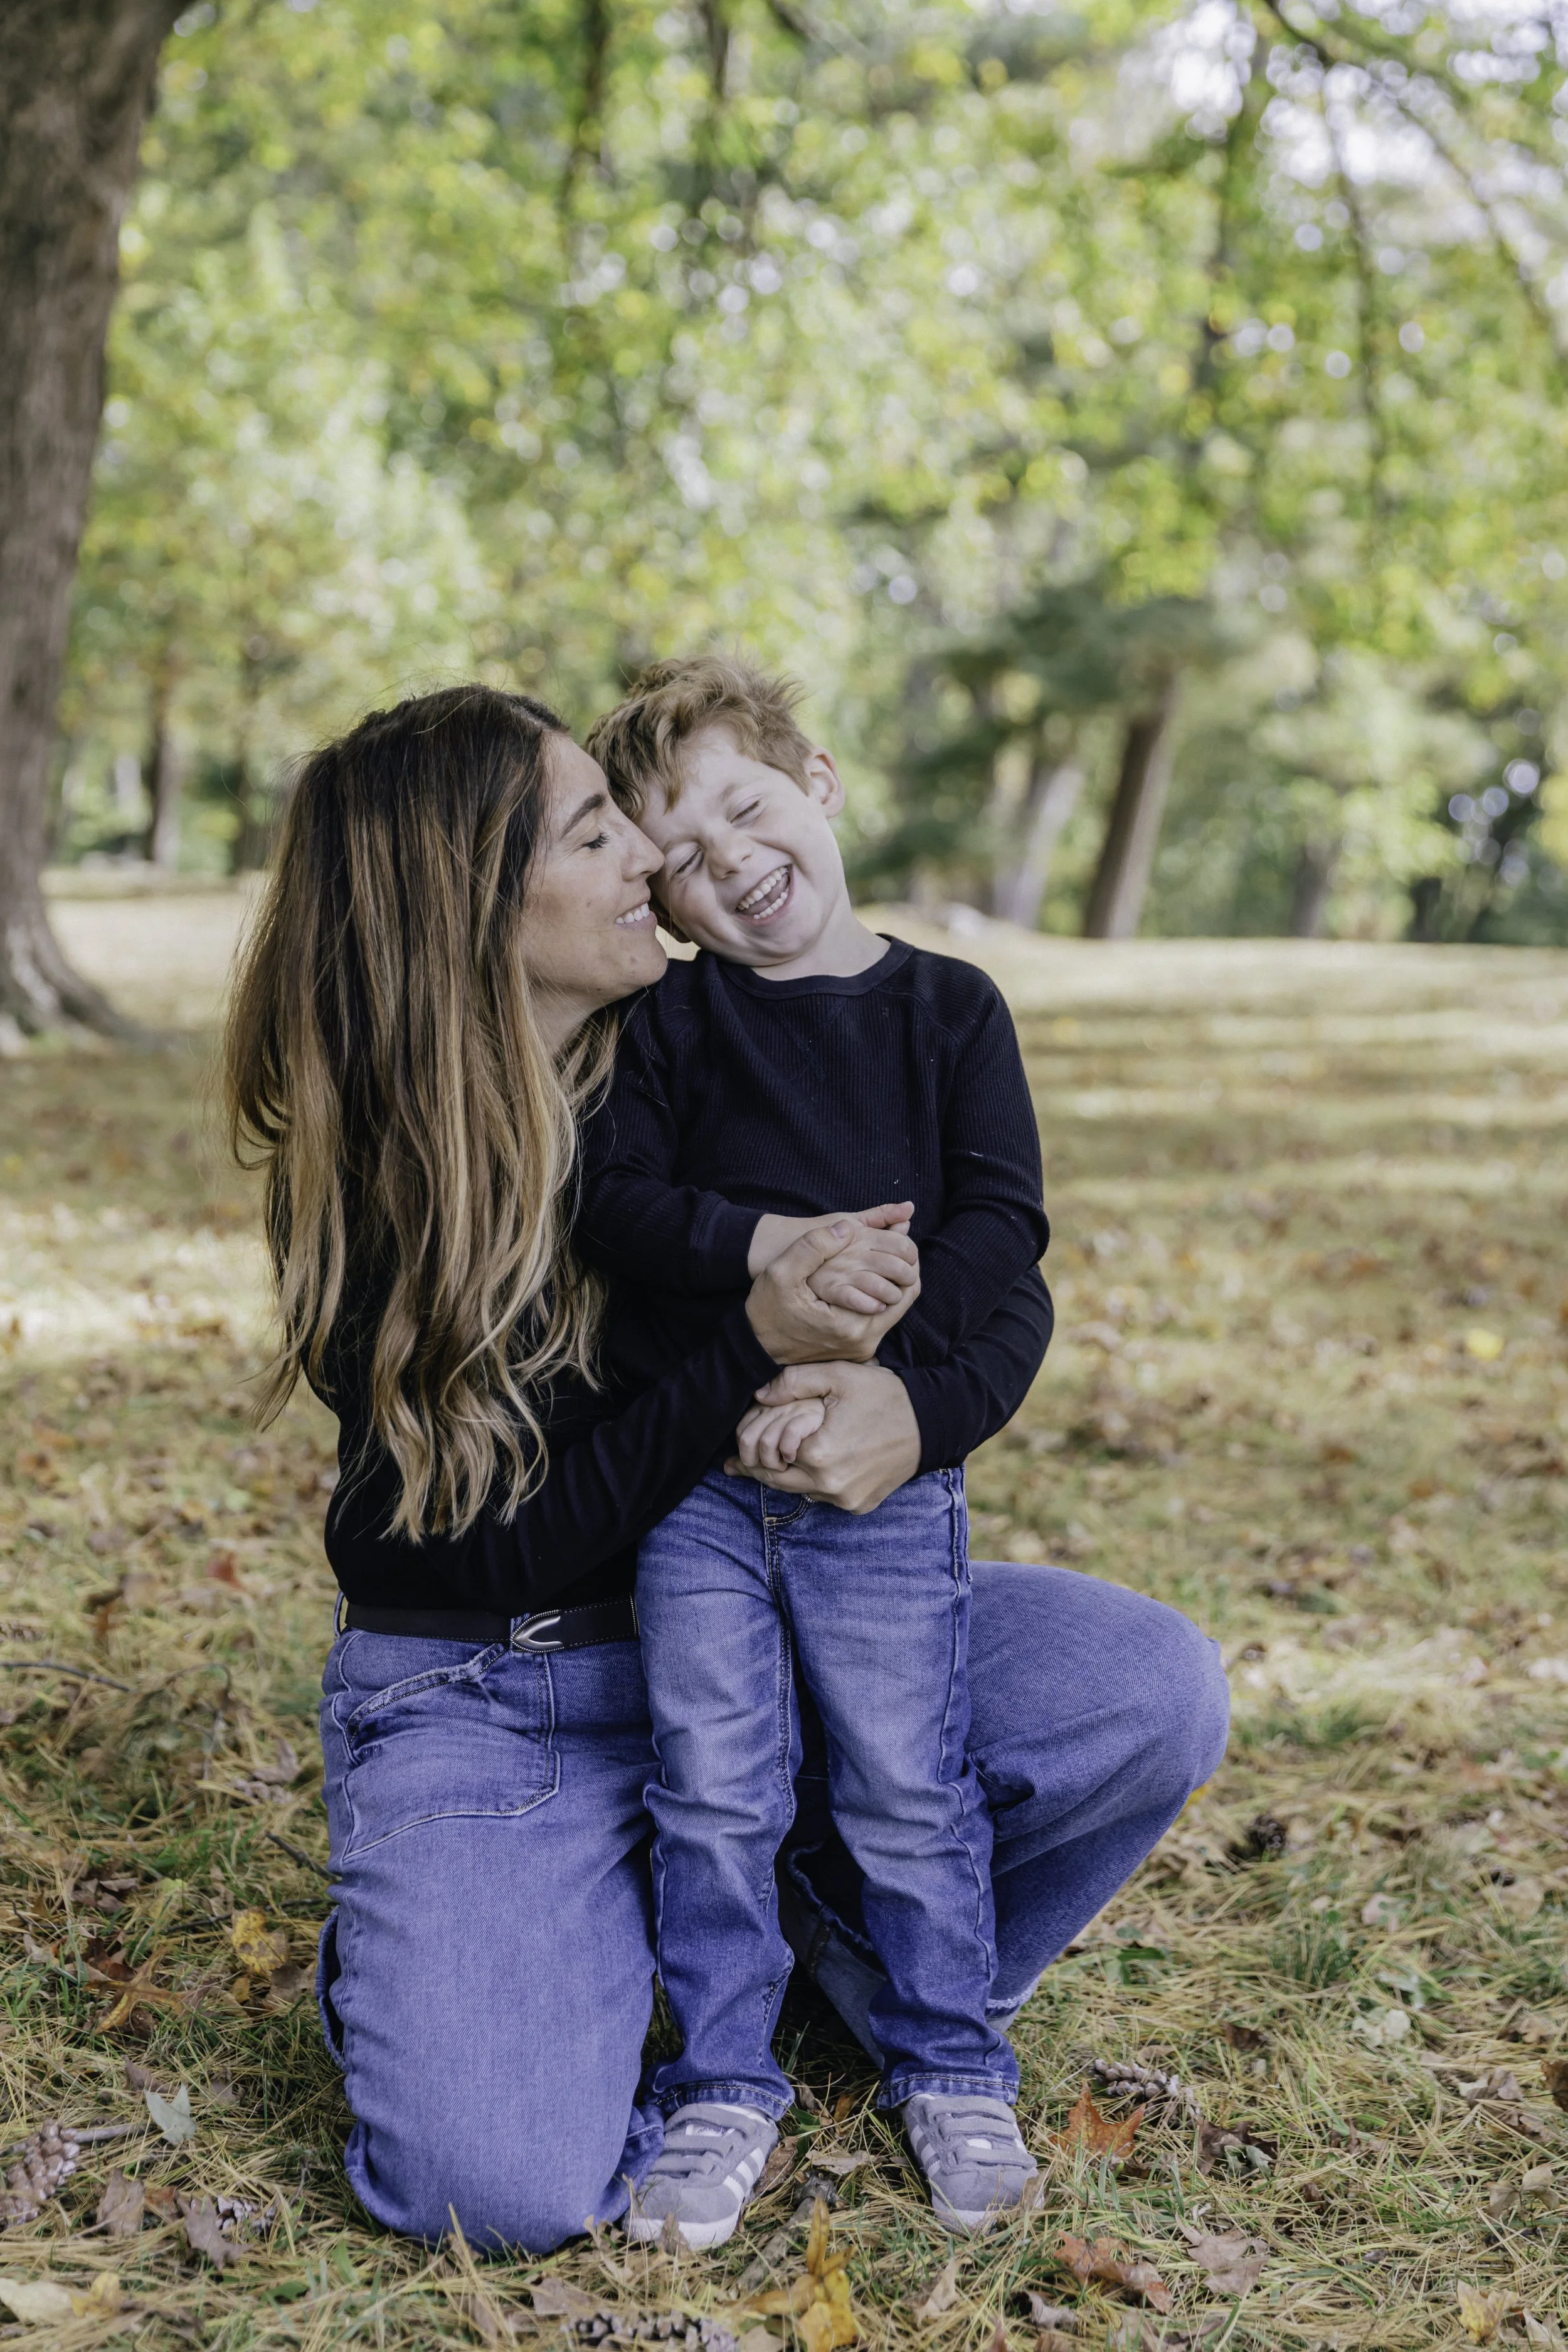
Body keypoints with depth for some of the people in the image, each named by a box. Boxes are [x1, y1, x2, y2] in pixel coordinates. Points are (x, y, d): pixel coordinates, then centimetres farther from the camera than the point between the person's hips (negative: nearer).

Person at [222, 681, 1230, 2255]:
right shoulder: (356, 1196, -14)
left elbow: (1008, 1287, -3)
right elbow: (524, 1541, -19)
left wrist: (922, 1406, -26)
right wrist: (758, 1352, -32)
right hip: (489, 1698, -3)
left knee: (1154, 1692, -17)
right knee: (508, 2181, -23)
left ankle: (855, 1929, 10)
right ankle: (424, 1945, 12)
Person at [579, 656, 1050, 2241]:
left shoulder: (949, 1010, 1)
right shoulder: (669, 1023, 4)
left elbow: (1003, 1222, -7)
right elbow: (609, 1200, -7)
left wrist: (868, 1356, -20)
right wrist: (760, 1246, -24)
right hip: (691, 1467, 1)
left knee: (909, 1785, 6)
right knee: (711, 1784, 6)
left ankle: (950, 2066, 27)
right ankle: (724, 2081, 23)